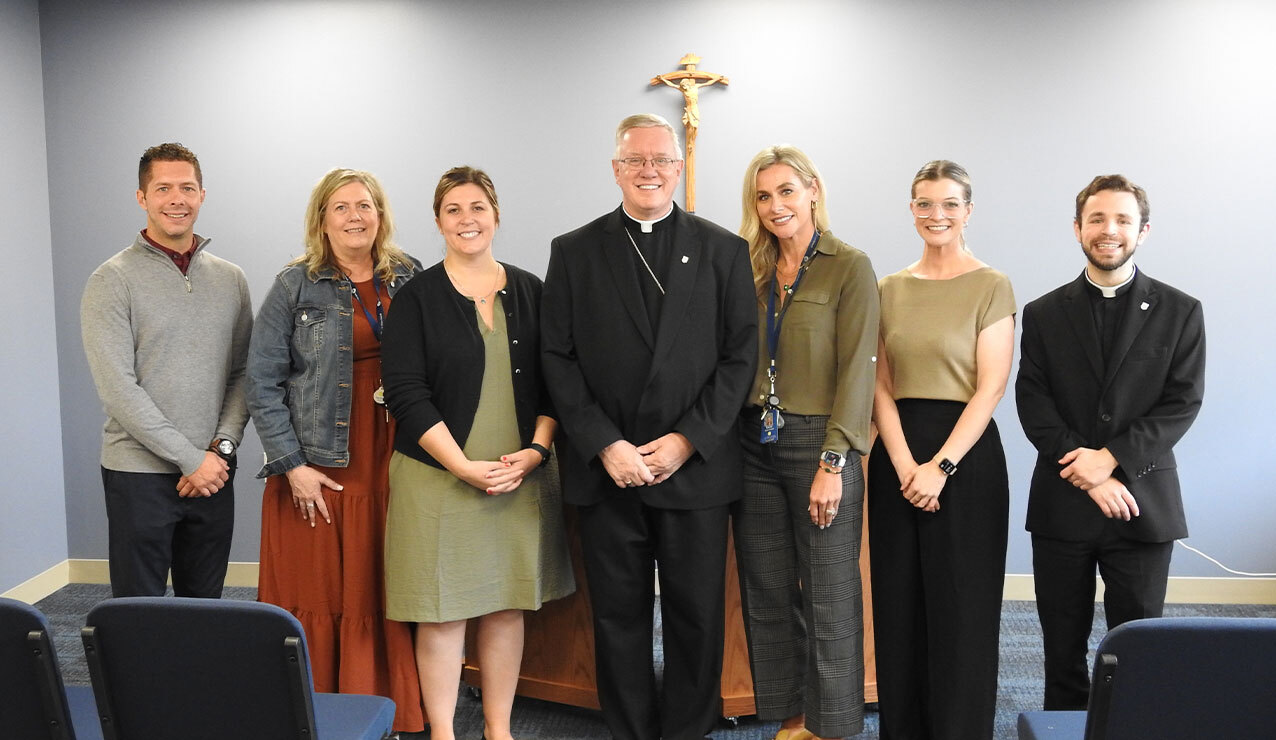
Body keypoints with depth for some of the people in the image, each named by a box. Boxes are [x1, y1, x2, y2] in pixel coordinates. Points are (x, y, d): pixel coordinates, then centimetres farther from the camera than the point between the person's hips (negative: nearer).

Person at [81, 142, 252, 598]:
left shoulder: (230, 279, 9)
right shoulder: (113, 280, -4)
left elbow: (244, 373, 8)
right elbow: (117, 386, -11)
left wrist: (221, 447, -6)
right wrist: (190, 458, -14)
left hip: (213, 474, 4)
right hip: (139, 474, -4)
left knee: (205, 611, 12)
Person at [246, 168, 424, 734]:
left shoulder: (408, 279, 7)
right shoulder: (296, 285, -1)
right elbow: (262, 381, -3)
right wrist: (291, 464, -9)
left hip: (390, 465, 3)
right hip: (318, 466, -2)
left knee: (382, 596, 7)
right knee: (317, 597, 3)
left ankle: (390, 716, 20)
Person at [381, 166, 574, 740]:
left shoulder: (530, 291, 8)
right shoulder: (417, 297, -1)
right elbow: (406, 393, -8)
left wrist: (535, 451, -8)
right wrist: (465, 466, -15)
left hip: (520, 475, 3)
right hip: (440, 475, -3)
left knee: (507, 605, 11)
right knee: (442, 611, 3)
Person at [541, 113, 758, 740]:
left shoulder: (724, 251, 6)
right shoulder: (574, 252, 6)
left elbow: (740, 357, 1)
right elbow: (558, 358, 1)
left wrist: (687, 440, -9)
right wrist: (604, 445, -10)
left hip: (695, 469, 0)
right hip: (605, 470, 0)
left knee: (697, 617, 8)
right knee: (618, 616, 10)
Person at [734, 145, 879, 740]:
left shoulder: (850, 268, -5)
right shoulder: (752, 272, 11)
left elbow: (856, 371, -10)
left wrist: (833, 463, -16)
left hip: (817, 442, -5)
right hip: (754, 443, 5)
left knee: (828, 596, 4)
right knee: (766, 592, 12)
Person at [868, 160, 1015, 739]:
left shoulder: (991, 287, -2)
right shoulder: (889, 289, 10)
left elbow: (990, 388, -8)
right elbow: (881, 386, 5)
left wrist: (941, 466, -16)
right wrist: (904, 465, -8)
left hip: (966, 453, -4)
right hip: (896, 457, 4)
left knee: (961, 608, 2)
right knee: (898, 607, 9)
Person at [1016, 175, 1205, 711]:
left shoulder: (1180, 312, 5)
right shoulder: (1044, 314, 7)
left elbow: (1182, 404, -3)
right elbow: (1033, 404, -1)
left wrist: (1111, 458, -15)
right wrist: (1087, 475, -13)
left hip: (1143, 504, -1)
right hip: (1062, 505, 1)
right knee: (1062, 649, 9)